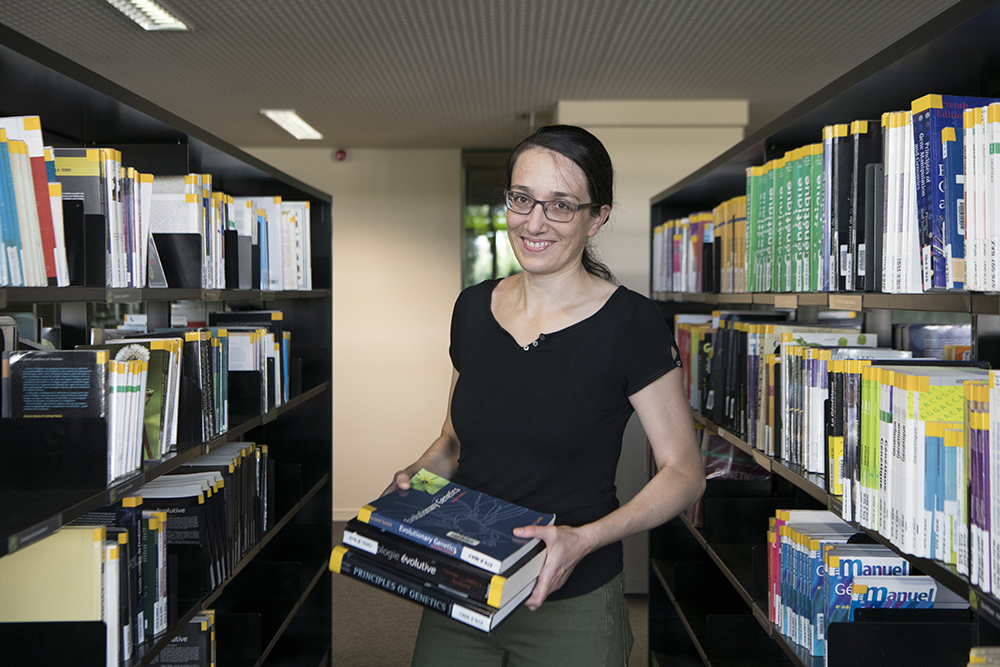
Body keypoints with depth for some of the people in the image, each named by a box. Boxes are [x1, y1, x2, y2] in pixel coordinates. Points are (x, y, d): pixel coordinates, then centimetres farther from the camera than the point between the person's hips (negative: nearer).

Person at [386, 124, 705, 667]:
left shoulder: (630, 323, -13)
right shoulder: (473, 307, 2)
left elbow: (684, 473, -9)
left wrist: (585, 539, -22)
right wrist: (415, 476, -6)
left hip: (570, 606, -4)